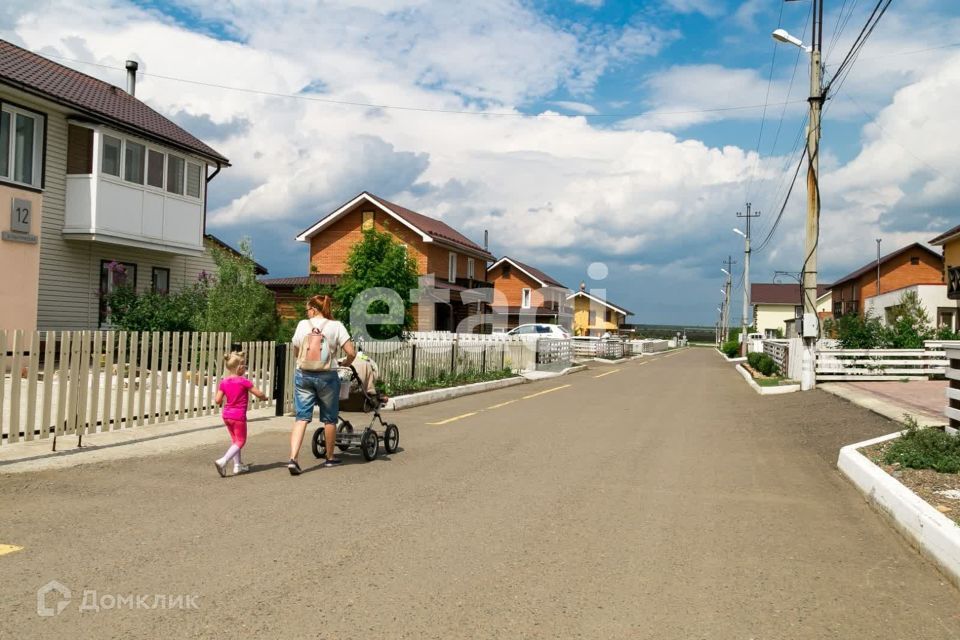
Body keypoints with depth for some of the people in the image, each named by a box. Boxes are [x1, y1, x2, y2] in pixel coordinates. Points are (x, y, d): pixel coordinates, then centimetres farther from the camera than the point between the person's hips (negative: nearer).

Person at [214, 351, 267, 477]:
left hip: (226, 415, 7)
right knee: (240, 441, 3)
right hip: (238, 415, -6)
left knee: (235, 440, 21)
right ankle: (222, 461, -14)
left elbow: (218, 401, -1)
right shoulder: (244, 381, -14)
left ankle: (238, 465, 26)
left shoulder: (224, 382, 1)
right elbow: (259, 394, -10)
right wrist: (264, 397, 11)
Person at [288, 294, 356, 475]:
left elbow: (295, 352, 13)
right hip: (327, 377, -1)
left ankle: (293, 458, -12)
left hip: (303, 375, 2)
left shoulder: (302, 325, 3)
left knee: (301, 418, 3)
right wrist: (346, 363, 12)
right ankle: (330, 457, 26)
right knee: (329, 419, 13)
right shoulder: (336, 326, -3)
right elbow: (351, 352, -9)